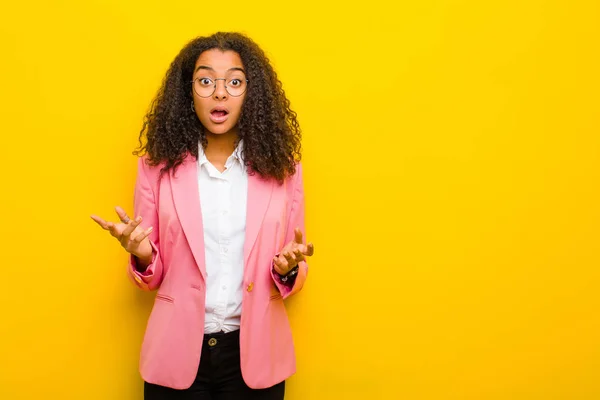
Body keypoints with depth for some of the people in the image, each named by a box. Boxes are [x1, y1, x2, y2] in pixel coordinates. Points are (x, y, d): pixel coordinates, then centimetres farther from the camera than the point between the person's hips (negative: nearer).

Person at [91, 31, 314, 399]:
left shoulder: (282, 166, -3)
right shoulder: (158, 164, -4)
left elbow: (294, 273, 4)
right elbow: (152, 276, 4)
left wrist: (288, 269, -17)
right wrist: (142, 256, -17)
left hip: (255, 352, 0)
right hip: (176, 351, 0)